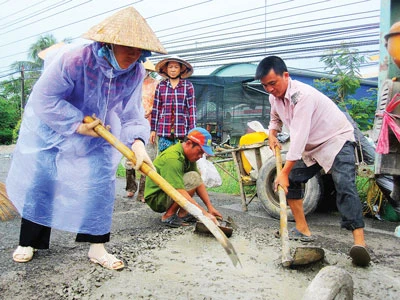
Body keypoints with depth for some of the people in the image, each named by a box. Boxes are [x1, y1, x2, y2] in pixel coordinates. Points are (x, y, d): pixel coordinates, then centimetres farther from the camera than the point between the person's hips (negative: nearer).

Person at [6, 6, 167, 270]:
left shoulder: (135, 73, -21)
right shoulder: (73, 60, -36)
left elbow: (131, 114, -18)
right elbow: (44, 99, -28)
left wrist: (138, 142, -37)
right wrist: (77, 124, -30)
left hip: (96, 133, 3)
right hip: (50, 128, -3)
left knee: (99, 182, -6)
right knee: (37, 181, 4)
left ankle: (97, 246, 7)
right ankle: (30, 241, 24)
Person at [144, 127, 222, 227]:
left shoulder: (189, 155, 2)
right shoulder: (172, 158, -28)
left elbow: (199, 183, 2)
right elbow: (180, 194, -35)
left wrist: (210, 207, -7)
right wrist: (204, 213, -35)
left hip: (168, 194, 10)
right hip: (156, 198, -10)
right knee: (193, 178, -24)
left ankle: (182, 214, 3)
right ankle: (168, 216, -13)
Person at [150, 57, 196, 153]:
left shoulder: (188, 86, 5)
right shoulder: (161, 86, 9)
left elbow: (191, 109, 3)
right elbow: (156, 108, 11)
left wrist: (192, 131, -2)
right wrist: (153, 129, 9)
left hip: (182, 130, -1)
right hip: (164, 130, 1)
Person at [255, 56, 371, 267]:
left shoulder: (302, 95, -30)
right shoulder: (275, 97, -2)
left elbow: (299, 137, -34)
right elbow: (275, 118, 21)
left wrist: (284, 172, -33)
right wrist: (272, 134, -1)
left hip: (336, 140, -9)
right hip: (311, 146, 9)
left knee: (345, 186, -26)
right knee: (291, 180, 4)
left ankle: (359, 243, -31)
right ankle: (303, 231, 13)